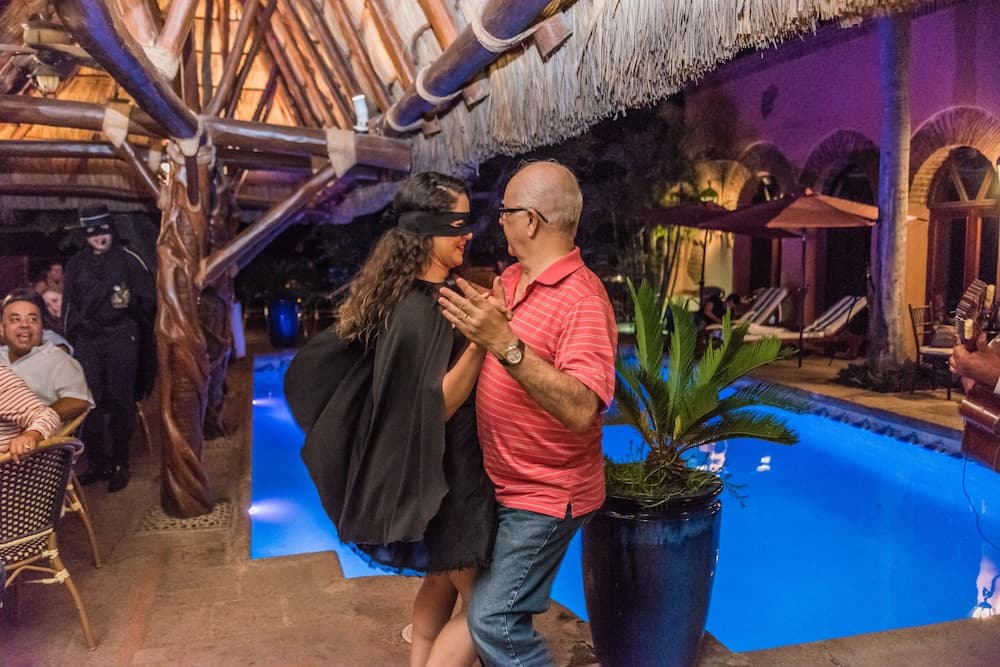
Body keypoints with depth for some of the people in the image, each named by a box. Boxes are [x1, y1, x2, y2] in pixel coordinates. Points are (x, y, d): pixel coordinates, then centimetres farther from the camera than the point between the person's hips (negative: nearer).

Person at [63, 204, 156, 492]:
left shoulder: (128, 259, 1)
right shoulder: (76, 264, 12)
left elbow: (149, 297, -1)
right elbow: (69, 304, 19)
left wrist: (131, 300, -20)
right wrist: (71, 337, 16)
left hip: (121, 336, -3)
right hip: (87, 339, 4)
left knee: (120, 401, -1)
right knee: (89, 401, 3)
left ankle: (120, 464, 7)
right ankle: (97, 462, 14)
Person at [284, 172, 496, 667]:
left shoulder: (408, 296, 4)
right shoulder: (419, 311, -25)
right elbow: (438, 404, -26)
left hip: (427, 470, 10)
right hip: (443, 478, -10)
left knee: (442, 579, 24)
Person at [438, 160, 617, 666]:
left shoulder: (582, 300, -21)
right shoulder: (509, 279, 3)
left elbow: (581, 410, -32)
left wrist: (505, 344, -37)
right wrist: (471, 319, -1)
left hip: (544, 496, -8)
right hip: (500, 485, 8)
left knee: (494, 620, -8)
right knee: (485, 604, 19)